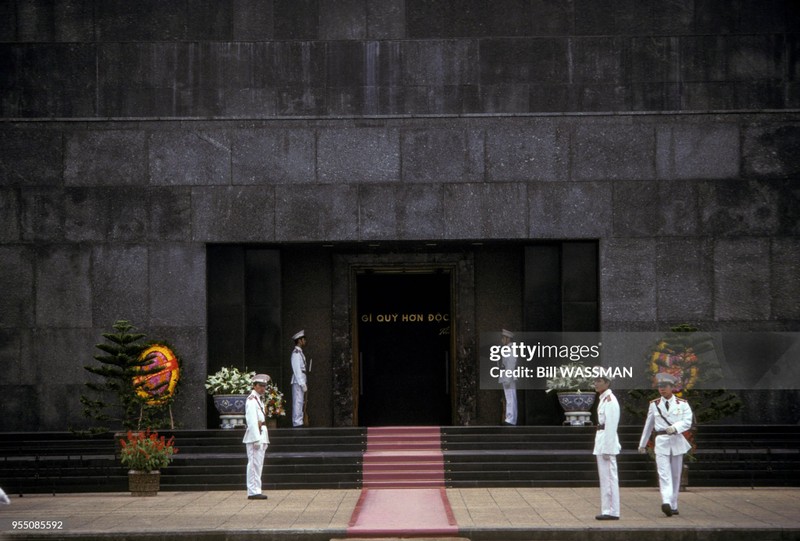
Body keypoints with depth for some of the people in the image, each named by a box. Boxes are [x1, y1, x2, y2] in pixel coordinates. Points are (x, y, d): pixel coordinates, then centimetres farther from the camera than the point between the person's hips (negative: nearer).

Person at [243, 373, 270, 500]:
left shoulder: (260, 399, 19)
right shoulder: (251, 399, -11)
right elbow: (252, 421, -17)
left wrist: (264, 439, 15)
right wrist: (257, 439, -21)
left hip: (262, 435, 10)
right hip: (254, 436, -10)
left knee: (258, 464, 11)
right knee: (254, 464, -9)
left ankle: (256, 491, 15)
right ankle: (253, 492, -9)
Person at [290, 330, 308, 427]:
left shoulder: (299, 352, 17)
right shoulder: (296, 353, -13)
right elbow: (297, 370, -18)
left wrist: (304, 383, 16)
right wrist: (303, 384, -19)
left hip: (301, 381, 10)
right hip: (298, 382, -10)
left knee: (300, 402, 12)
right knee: (298, 402, -9)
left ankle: (298, 422, 17)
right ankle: (297, 423, -9)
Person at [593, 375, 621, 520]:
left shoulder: (610, 400, -14)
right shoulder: (603, 399, 16)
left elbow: (611, 425, -18)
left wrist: (607, 448, -20)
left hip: (607, 440, -10)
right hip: (601, 439, 10)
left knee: (608, 477, -7)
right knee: (605, 477, 12)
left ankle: (612, 512, -4)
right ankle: (607, 510, 17)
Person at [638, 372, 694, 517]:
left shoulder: (682, 404, 4)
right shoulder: (654, 404, 8)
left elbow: (687, 422, -5)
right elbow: (648, 425, 15)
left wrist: (675, 427, -24)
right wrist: (642, 444, 19)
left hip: (677, 441, 1)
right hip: (661, 441, -1)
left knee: (675, 475, 6)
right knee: (664, 474, -14)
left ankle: (673, 506, 14)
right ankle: (666, 503, -29)